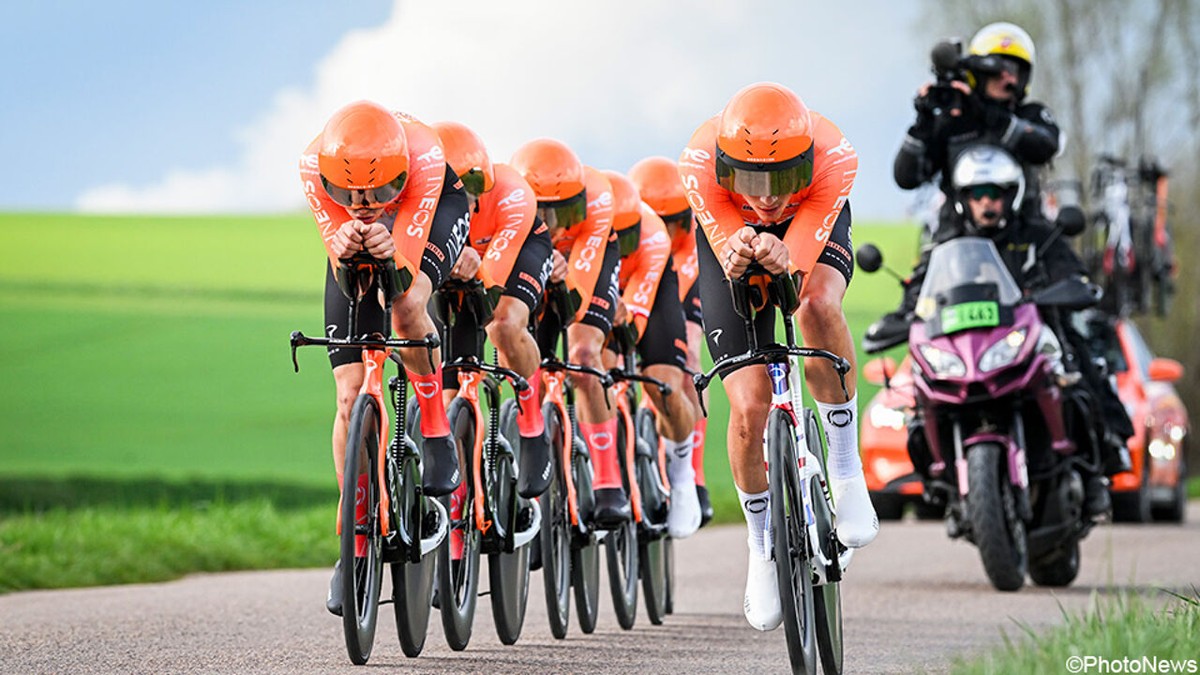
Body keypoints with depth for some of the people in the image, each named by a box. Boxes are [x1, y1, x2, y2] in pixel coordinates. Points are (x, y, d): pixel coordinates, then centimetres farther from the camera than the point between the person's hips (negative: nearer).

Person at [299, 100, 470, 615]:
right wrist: (343, 249, -54)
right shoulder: (315, 166, -35)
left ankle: (437, 435, -13)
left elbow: (404, 273, -41)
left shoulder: (424, 157, -40)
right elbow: (346, 279, -32)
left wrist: (389, 253, -63)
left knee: (408, 306, -36)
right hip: (357, 243, 2)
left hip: (436, 211, -2)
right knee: (351, 394, -7)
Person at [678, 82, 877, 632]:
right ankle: (763, 545, 15)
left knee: (819, 305, -38)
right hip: (729, 235, 0)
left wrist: (780, 260, -63)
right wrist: (737, 255, -58)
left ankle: (846, 468, -18)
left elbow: (798, 264, -39)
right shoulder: (700, 163, -37)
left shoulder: (835, 158, -38)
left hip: (811, 229, 0)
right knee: (749, 409, -11)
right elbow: (726, 254, -34)